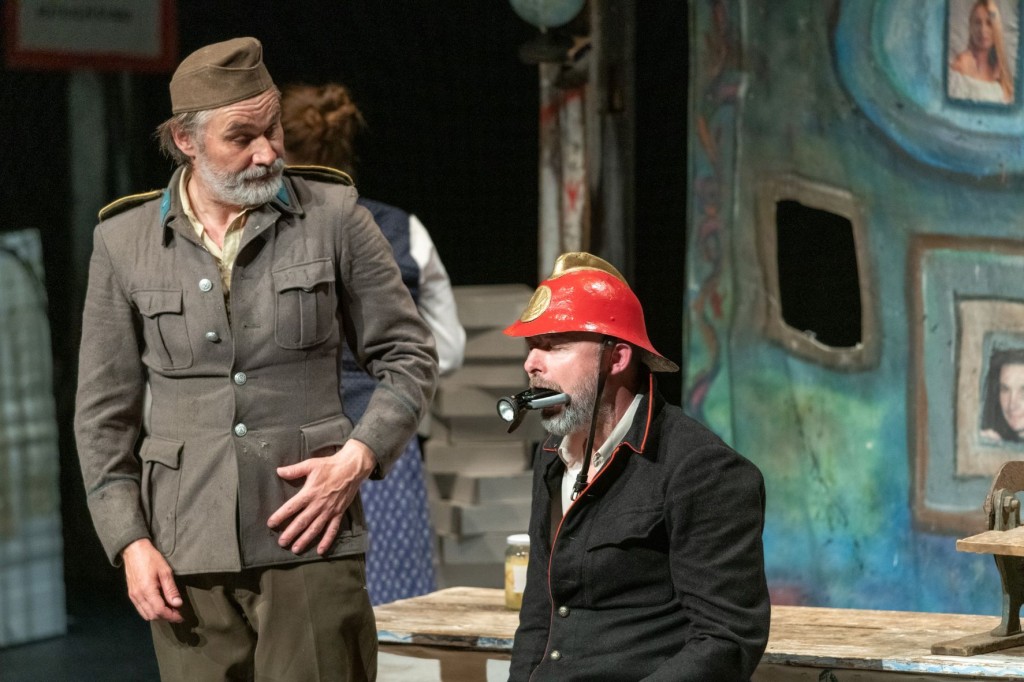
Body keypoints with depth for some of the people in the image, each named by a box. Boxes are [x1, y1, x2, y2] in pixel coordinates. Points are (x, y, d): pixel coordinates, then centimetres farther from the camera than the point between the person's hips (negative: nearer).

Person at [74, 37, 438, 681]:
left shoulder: (333, 215, 3)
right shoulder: (124, 241, 6)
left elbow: (410, 356, 8)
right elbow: (104, 413, 10)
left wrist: (358, 457, -8)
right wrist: (130, 541, 2)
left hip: (310, 541, -1)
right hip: (187, 560, 2)